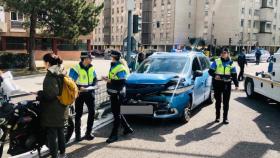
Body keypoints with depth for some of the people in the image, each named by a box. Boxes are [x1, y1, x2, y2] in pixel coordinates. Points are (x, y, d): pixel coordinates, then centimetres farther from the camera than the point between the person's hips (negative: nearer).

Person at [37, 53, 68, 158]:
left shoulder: (50, 76, -19)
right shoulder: (62, 73, 8)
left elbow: (50, 94, -27)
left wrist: (39, 94, -11)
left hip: (52, 110, -9)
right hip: (62, 109, 9)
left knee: (52, 134, 0)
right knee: (60, 131, 20)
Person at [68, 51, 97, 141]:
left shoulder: (91, 68, 3)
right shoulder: (76, 68, -14)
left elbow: (95, 79, 13)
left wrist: (93, 86, -7)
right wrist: (79, 88, -25)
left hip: (89, 93, 5)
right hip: (79, 93, -5)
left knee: (92, 112, 3)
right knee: (78, 114, 5)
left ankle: (88, 133, 17)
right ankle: (77, 135, 15)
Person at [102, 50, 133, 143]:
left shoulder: (120, 68, -16)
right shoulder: (113, 66, 13)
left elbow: (122, 82, -23)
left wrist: (110, 81, -23)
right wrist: (107, 79, 6)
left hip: (118, 94, -10)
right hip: (113, 93, 10)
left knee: (116, 114, -3)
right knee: (116, 112, 17)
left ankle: (114, 135, 5)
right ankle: (127, 128, 32)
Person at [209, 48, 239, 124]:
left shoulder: (231, 63, 5)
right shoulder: (216, 62, 0)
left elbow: (234, 75, 7)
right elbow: (210, 71, 0)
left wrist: (236, 84, -1)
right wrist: (215, 75, -21)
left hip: (227, 84, 1)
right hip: (217, 83, 0)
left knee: (226, 102, 2)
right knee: (218, 101, 9)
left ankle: (225, 118, 10)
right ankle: (217, 116, 22)